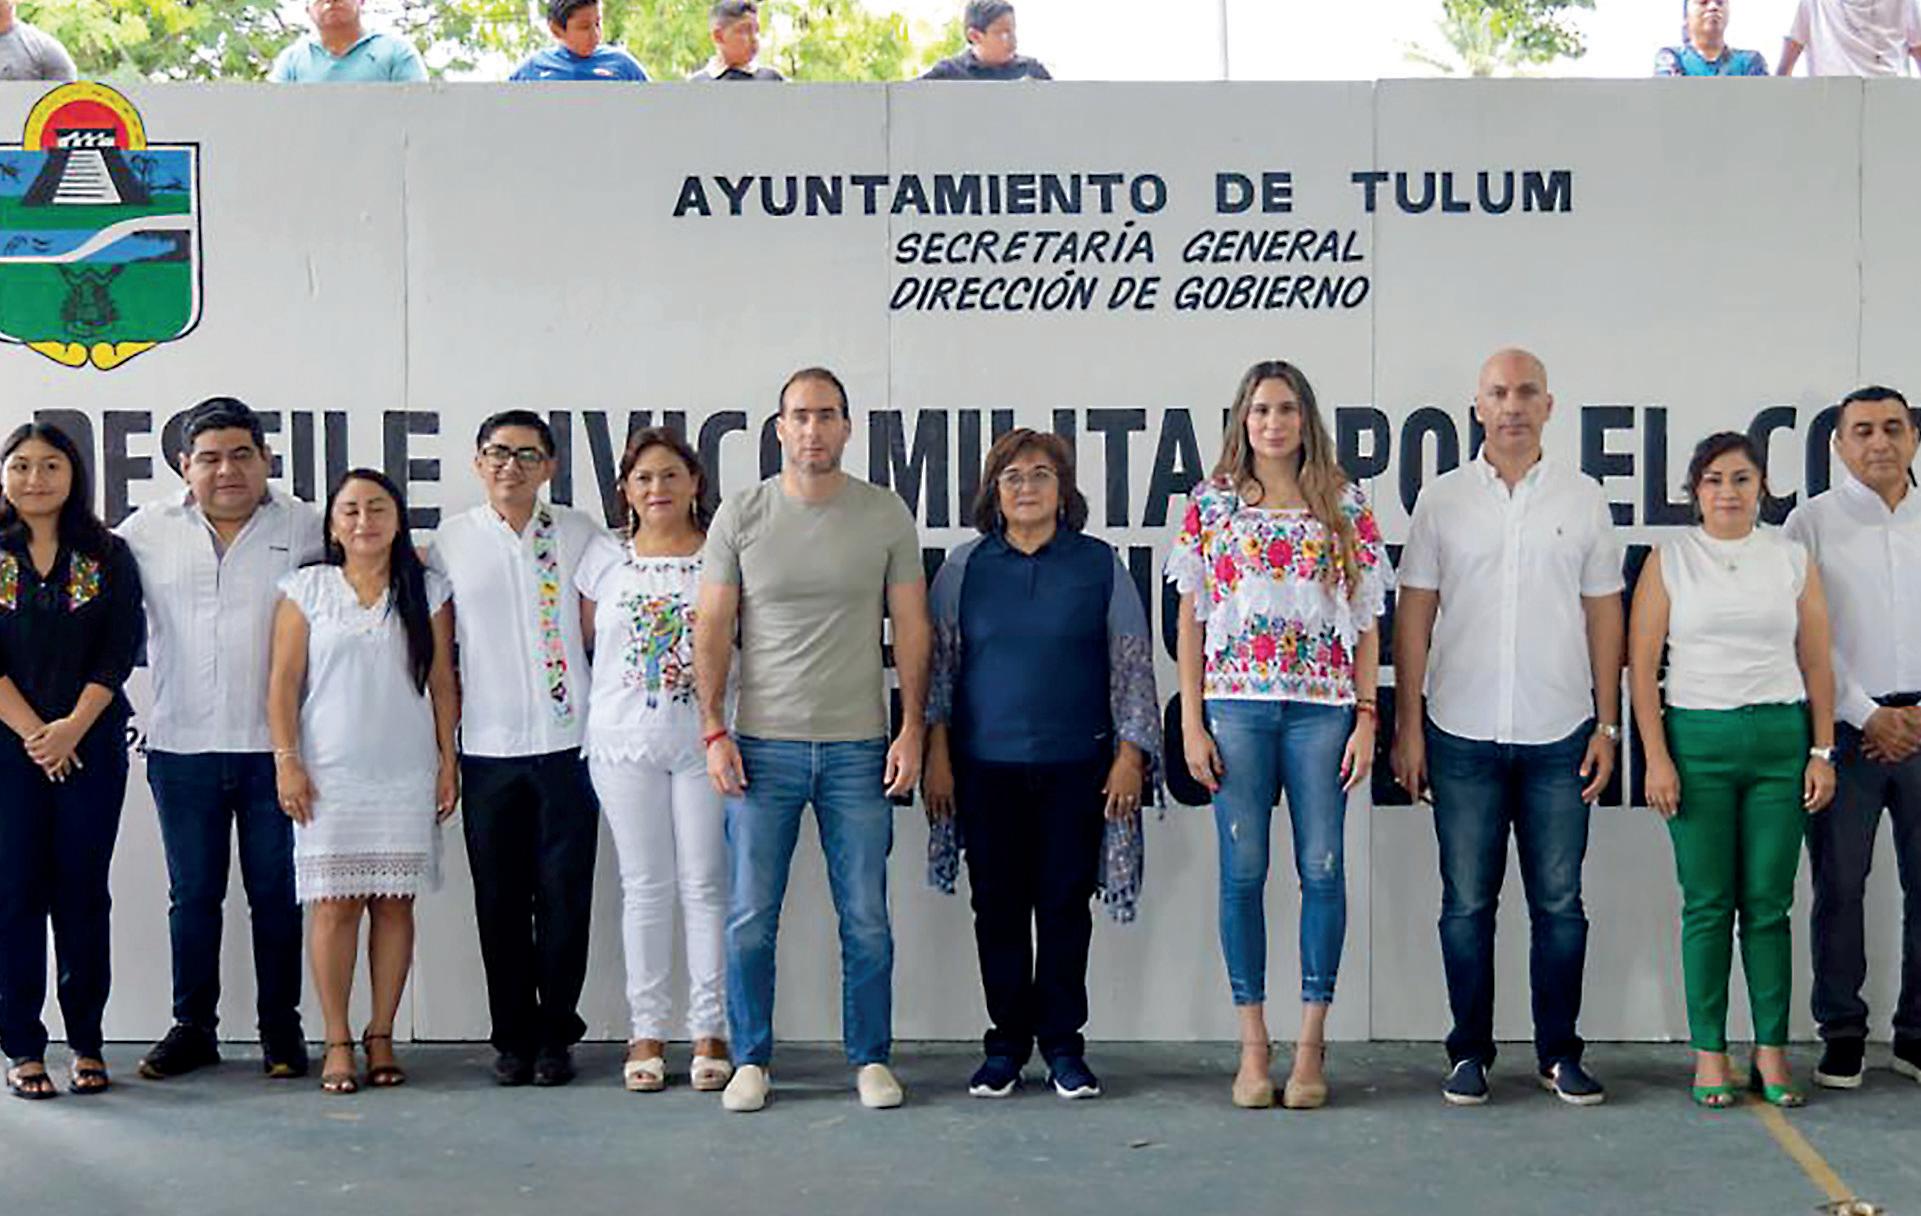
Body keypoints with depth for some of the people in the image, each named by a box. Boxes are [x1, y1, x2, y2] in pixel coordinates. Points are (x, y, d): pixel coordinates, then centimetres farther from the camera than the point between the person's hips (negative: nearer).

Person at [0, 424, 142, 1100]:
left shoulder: (108, 556, 6)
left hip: (91, 746, 0)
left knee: (83, 893, 2)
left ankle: (86, 1043, 9)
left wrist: (71, 728, -11)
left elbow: (120, 651, -1)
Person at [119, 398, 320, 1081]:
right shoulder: (147, 531, 6)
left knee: (276, 894, 6)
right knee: (192, 895, 10)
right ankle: (192, 1028, 21)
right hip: (182, 748, 1)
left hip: (273, 748, -1)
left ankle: (281, 1029, 17)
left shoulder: (305, 529, 2)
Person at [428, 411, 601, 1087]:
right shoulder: (450, 542, 7)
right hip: (488, 748, 1)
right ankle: (512, 1037, 16)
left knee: (564, 897, 2)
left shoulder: (580, 534, 6)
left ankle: (556, 1035, 14)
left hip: (568, 743, -1)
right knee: (500, 902, 5)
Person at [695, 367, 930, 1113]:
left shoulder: (885, 515, 3)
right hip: (762, 745, 0)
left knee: (866, 918, 5)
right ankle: (750, 1061, 16)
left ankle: (871, 1059, 17)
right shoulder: (741, 517, 2)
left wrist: (913, 728, -3)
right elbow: (712, 628, 3)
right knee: (751, 917, 3)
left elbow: (912, 626, 5)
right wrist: (713, 730, -5)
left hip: (859, 747, 0)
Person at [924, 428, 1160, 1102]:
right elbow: (937, 662, 8)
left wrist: (1130, 756, -1)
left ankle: (1063, 1045, 13)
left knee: (1065, 906, 3)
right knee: (999, 907, 5)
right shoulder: (965, 566, 7)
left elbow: (1133, 667, 6)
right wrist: (937, 753, 2)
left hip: (1075, 767, -1)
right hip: (987, 767, 1)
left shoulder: (1101, 565, 5)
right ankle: (1006, 1043, 16)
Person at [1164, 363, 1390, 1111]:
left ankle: (1311, 1041, 11)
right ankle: (1253, 1043, 12)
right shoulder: (1211, 504, 6)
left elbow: (1366, 622, 6)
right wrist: (1191, 721, -1)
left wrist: (1366, 718, -1)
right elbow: (1191, 619, 5)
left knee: (1322, 868, 1)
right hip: (1236, 704, 0)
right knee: (1243, 871, 2)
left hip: (1321, 706, 0)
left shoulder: (1345, 507, 6)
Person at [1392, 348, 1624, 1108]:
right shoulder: (1442, 501, 4)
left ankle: (1560, 1053, 15)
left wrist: (1607, 725, 2)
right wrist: (1407, 725, -1)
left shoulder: (1583, 500, 6)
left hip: (1559, 735, 1)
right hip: (1462, 734, 0)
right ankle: (1470, 1052, 14)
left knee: (1560, 903, 5)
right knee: (1467, 903, 5)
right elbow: (1414, 614, 4)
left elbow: (1604, 614, 8)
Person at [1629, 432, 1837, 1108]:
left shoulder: (1792, 560, 9)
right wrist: (1657, 758, -6)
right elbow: (1643, 666, 1)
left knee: (1769, 903, 2)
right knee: (1708, 903, 1)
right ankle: (1709, 1051, 8)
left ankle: (1772, 1051, 9)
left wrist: (1822, 753, 3)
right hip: (1698, 738, -1)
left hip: (1781, 737, 1)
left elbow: (1817, 666, 10)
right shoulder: (1669, 561, 4)